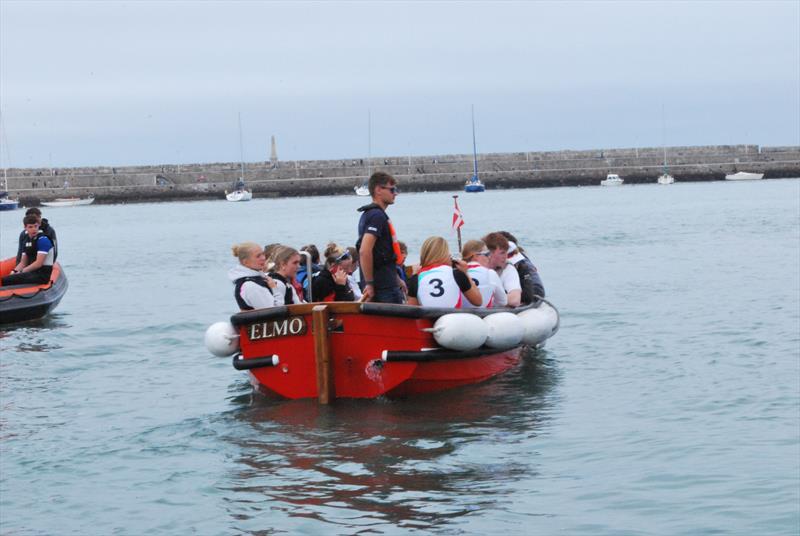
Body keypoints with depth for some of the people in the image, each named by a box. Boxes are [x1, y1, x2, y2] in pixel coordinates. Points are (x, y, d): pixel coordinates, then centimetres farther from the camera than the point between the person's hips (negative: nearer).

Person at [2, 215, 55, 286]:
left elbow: (39, 263, -16)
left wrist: (21, 271, -11)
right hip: (32, 272, 8)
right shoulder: (27, 241, 15)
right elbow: (23, 262, 19)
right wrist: (14, 271, -1)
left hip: (43, 275, -8)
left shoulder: (43, 240, -10)